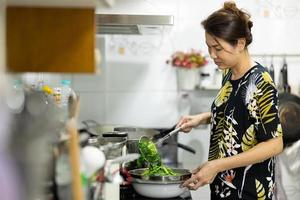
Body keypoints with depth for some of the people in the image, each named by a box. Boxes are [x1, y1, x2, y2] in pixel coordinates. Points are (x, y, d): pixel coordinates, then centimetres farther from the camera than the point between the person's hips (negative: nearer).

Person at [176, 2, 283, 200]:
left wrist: (216, 165, -23)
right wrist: (202, 118, 3)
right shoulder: (229, 74, 2)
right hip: (223, 183, 7)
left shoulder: (260, 82, -20)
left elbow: (274, 144, -21)